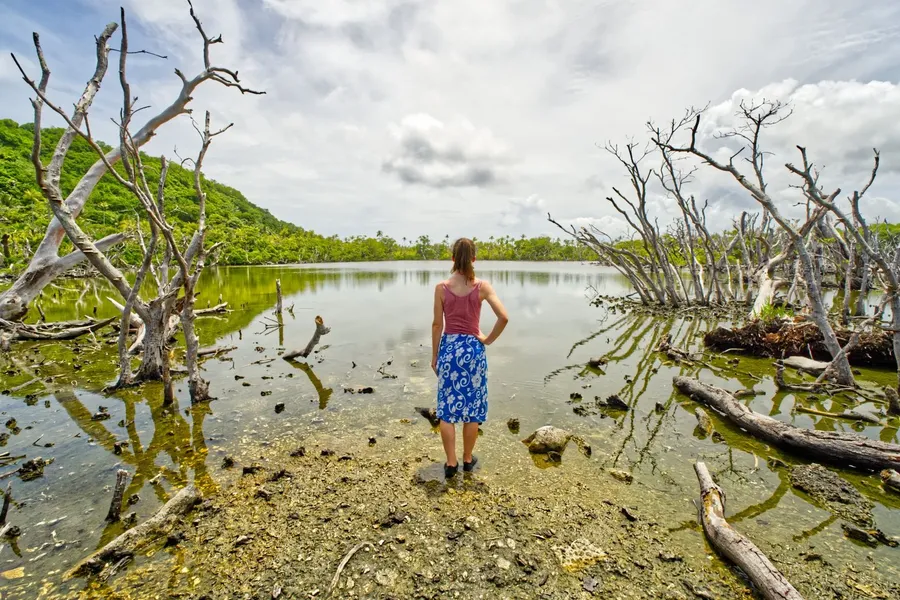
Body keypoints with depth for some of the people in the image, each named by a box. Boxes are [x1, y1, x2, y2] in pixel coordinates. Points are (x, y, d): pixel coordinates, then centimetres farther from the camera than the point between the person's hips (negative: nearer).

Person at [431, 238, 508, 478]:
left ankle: (451, 463, 19)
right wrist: (489, 339, 2)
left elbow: (437, 324, -2)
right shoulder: (482, 287, -6)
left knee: (447, 407, 10)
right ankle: (467, 459, 28)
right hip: (473, 348, 0)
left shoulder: (441, 288, -5)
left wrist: (434, 355, 8)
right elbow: (504, 317, -13)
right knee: (472, 407, 14)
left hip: (448, 348, 0)